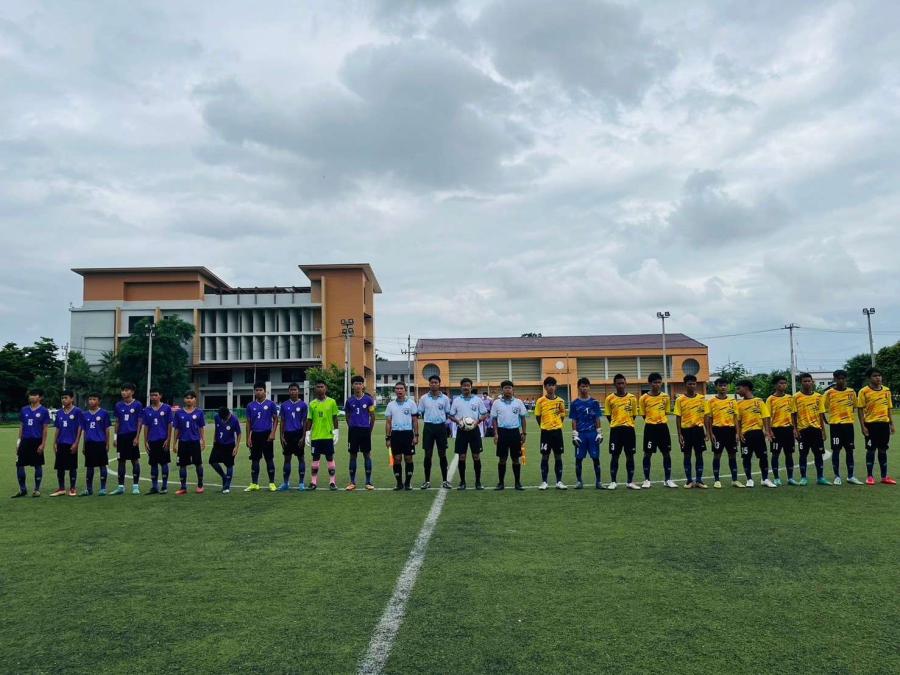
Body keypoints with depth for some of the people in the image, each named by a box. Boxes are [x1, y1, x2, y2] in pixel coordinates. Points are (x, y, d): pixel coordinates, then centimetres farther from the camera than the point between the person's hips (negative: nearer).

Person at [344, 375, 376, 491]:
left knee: (367, 455, 2)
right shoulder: (349, 400, 5)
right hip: (353, 430, 1)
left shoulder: (368, 399, 0)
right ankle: (352, 482, 14)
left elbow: (372, 416, 6)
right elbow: (347, 416, 15)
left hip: (365, 430, -1)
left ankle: (368, 482, 9)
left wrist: (369, 430, 5)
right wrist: (351, 427, 12)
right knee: (353, 455, 6)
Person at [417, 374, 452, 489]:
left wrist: (442, 421, -4)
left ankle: (444, 480, 14)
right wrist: (428, 419, -1)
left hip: (441, 427, 0)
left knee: (442, 455, 4)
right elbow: (420, 413, 8)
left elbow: (448, 414, 8)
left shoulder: (445, 398, 3)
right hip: (428, 427, 0)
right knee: (428, 455, 3)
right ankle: (427, 481, 12)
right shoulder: (424, 398, 3)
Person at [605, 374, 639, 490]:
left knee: (630, 455, 5)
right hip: (615, 429, -1)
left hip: (629, 429, 1)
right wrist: (617, 423, 3)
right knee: (614, 456, 2)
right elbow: (608, 415, 7)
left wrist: (627, 423, 6)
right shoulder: (609, 398, 0)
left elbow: (634, 415, 11)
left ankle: (630, 482, 14)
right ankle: (612, 482, 10)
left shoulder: (632, 397, 3)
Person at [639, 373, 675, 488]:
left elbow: (666, 412, 14)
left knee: (667, 453, 6)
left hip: (663, 427, 3)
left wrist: (661, 421, 5)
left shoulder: (665, 396, 3)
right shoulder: (644, 398, -5)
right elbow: (643, 415, 4)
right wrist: (652, 421, -1)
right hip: (650, 427, -3)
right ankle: (646, 480, 12)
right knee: (647, 454, 2)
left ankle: (668, 480, 17)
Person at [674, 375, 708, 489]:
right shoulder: (680, 400, -2)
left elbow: (705, 416, 6)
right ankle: (689, 480, 14)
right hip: (686, 429, -1)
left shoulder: (701, 398, 3)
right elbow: (678, 418, -2)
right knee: (687, 455, 5)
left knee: (699, 455, 4)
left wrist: (706, 432, 1)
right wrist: (679, 434, -7)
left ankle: (699, 480, 12)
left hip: (698, 429, 1)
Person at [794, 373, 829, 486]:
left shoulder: (818, 396, 7)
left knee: (819, 453, 5)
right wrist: (795, 430, -6)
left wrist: (823, 430, 6)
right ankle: (803, 478, 8)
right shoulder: (796, 397, -1)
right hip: (803, 429, -2)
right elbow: (794, 414, 0)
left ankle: (820, 477, 13)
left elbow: (821, 415, 9)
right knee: (803, 454, 2)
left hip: (816, 428, 2)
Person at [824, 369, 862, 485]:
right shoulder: (829, 393, -2)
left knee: (849, 450, 7)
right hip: (835, 424, -3)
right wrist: (826, 421, 1)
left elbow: (854, 406, 18)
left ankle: (850, 476, 15)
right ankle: (837, 476, 6)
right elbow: (824, 408, 4)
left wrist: (849, 415, 12)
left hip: (848, 424, 3)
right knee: (836, 450, -1)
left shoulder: (851, 392, 6)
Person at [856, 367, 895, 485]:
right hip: (871, 424, -4)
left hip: (884, 423, 4)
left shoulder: (886, 390, 8)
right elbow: (860, 409, -6)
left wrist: (891, 423, 11)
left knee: (883, 450, 10)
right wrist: (863, 426, -11)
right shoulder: (864, 391, -6)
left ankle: (884, 476, 17)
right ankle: (869, 476, 9)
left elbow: (888, 408, 15)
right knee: (871, 450, 1)